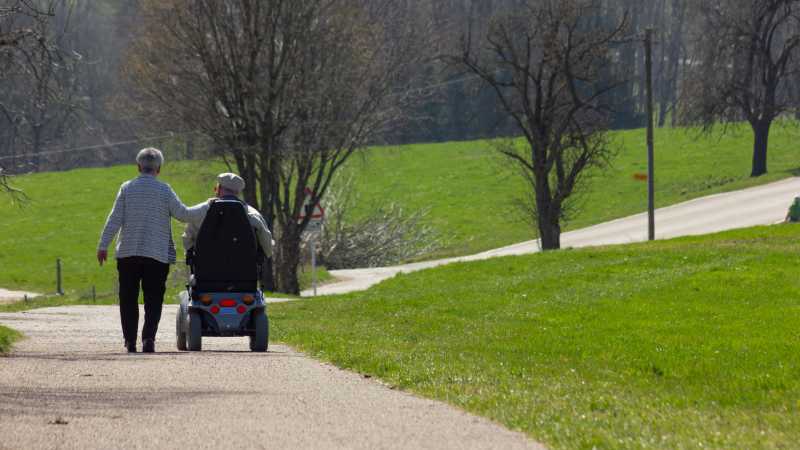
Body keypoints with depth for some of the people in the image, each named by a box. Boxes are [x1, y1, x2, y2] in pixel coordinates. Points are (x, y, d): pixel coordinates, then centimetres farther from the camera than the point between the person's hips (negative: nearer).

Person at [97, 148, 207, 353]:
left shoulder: (127, 188, 1)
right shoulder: (164, 190, -3)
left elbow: (114, 219, -3)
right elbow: (183, 214, 0)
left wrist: (103, 246, 1)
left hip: (128, 253, 1)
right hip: (157, 254, -1)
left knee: (128, 300, 10)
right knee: (153, 300, 2)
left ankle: (130, 340, 7)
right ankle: (148, 338, -14)